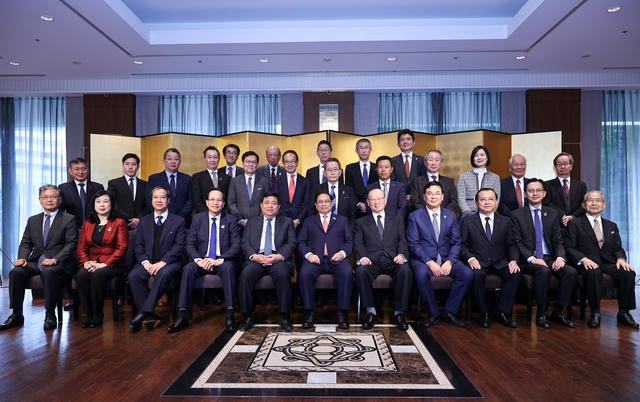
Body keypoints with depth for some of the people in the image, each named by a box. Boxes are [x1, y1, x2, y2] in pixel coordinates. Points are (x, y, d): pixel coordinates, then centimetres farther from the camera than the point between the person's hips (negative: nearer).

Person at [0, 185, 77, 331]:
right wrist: (22, 258, -6)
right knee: (15, 272, -21)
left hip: (58, 263, -5)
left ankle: (50, 314, -23)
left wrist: (55, 259, -22)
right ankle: (16, 315, -9)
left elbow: (71, 244, -7)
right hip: (36, 261, 5)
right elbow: (25, 243, 15)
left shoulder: (69, 219, 2)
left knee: (48, 271, -35)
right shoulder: (33, 220, 19)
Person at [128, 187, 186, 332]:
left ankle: (143, 313, -33)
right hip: (148, 262, 3)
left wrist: (162, 262, -16)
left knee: (164, 274, -36)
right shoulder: (144, 221, 18)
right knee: (133, 276, -26)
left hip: (169, 262, -3)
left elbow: (179, 246, -3)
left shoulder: (178, 221, 7)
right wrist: (145, 262, -9)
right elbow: (139, 245, 11)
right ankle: (149, 316, -25)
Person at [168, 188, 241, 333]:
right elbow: (190, 244, 4)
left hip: (222, 262, -2)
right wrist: (198, 260, -16)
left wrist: (219, 260, -20)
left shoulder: (230, 220, 2)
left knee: (228, 267, -35)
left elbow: (236, 246, -5)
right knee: (188, 268, -29)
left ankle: (229, 314, -32)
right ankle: (182, 316, -25)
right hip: (202, 261, 2)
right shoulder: (198, 218, 9)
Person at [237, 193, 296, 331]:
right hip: (256, 259, 1)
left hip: (278, 259, -1)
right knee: (245, 274, -29)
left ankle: (284, 317, -19)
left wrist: (279, 256, -13)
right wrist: (254, 256, -11)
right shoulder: (252, 222, 23)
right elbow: (245, 243, 11)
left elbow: (291, 243, 7)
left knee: (283, 274, -33)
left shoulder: (286, 222, 20)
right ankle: (247, 316, -14)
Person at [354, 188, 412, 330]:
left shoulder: (397, 220, 23)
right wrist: (362, 257, -15)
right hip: (371, 261, 0)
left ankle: (399, 313, -20)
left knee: (405, 270, -32)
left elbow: (403, 240, 9)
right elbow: (358, 243, 7)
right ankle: (371, 312, -19)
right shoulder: (361, 222, 21)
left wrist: (401, 254, -12)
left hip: (392, 260, 0)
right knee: (361, 271, -33)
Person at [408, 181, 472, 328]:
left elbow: (456, 242, 7)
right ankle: (434, 313, -14)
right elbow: (413, 244, -5)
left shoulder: (451, 215, 12)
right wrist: (429, 262, -18)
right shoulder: (415, 216, 2)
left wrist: (449, 262, -11)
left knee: (467, 273, -23)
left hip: (446, 259, 3)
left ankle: (449, 311, -7)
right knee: (421, 274, -36)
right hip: (423, 259, -3)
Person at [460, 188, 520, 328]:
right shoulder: (468, 222, 5)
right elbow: (462, 244, 1)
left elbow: (511, 245, 11)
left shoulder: (505, 221, 13)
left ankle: (502, 312, -12)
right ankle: (483, 314, -17)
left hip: (499, 263, 3)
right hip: (478, 263, -3)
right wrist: (470, 258, -18)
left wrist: (513, 260, -8)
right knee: (476, 274, -34)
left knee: (515, 274, -26)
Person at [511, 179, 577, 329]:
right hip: (528, 261, -4)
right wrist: (532, 259, -18)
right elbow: (517, 242, -4)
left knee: (571, 271, -23)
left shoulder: (553, 214, 15)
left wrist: (560, 257, -10)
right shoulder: (517, 215, 3)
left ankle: (558, 312, -7)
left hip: (549, 259, 4)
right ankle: (540, 313, -17)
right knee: (543, 270, -34)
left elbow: (558, 241, 10)